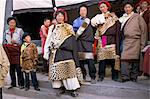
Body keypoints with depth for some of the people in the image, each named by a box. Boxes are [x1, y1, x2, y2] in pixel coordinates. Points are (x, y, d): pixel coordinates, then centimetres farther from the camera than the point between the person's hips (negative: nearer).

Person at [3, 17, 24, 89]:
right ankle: (13, 83, 15)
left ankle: (21, 83, -1)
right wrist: (7, 45, 1)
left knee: (18, 68, -8)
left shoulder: (20, 30, 6)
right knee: (11, 69, 6)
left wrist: (16, 42, -13)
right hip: (9, 52, 4)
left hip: (17, 52, -4)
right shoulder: (6, 32, 18)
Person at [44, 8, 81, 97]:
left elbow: (72, 41, 5)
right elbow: (48, 41, 10)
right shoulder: (52, 28, 13)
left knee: (69, 69, -9)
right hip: (55, 52, 2)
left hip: (66, 52, -2)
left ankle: (72, 88, -5)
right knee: (57, 69, 1)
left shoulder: (69, 27, 10)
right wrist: (46, 52, 3)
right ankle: (62, 87, 12)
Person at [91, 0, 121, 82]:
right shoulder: (98, 18, 18)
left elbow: (117, 31, 4)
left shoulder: (113, 17, 10)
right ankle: (101, 75, 4)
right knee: (102, 59, -3)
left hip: (112, 41, -1)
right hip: (101, 42, 2)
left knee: (113, 58, -4)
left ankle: (115, 75, 5)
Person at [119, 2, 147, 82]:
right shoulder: (123, 18, 17)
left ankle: (134, 77, 7)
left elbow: (144, 29, 3)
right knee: (124, 59, -10)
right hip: (126, 41, 3)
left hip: (135, 41, -2)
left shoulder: (137, 16, 7)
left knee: (135, 59, -2)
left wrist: (142, 43, -3)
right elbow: (121, 30, 19)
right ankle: (125, 77, -8)